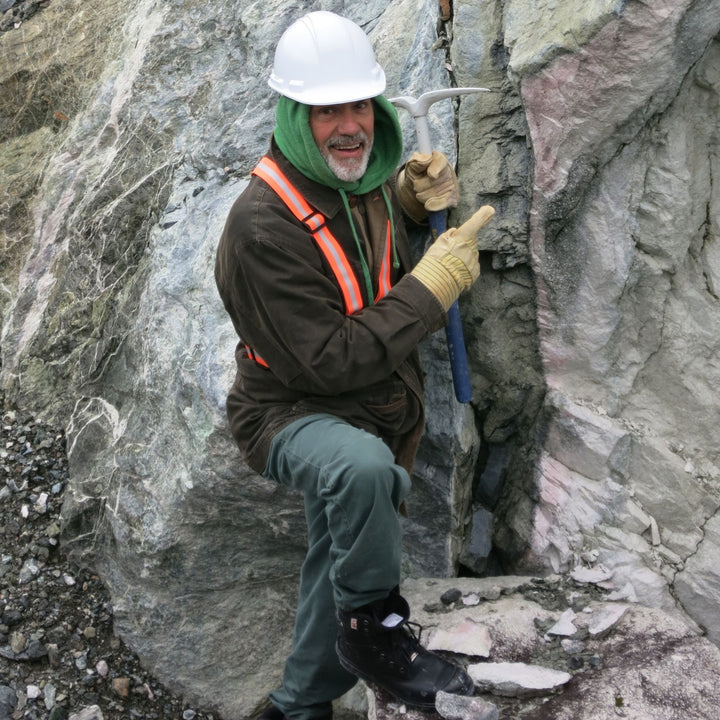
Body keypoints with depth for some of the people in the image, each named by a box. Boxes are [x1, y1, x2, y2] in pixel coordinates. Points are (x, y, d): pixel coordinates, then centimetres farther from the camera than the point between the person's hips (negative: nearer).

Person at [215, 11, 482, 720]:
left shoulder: (362, 180, -1)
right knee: (363, 466, -41)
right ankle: (375, 626, -15)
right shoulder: (263, 223, -26)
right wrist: (432, 288, -24)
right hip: (292, 415, -7)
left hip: (377, 415, 8)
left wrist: (413, 203, -1)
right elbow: (331, 362, -28)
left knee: (337, 568, 17)